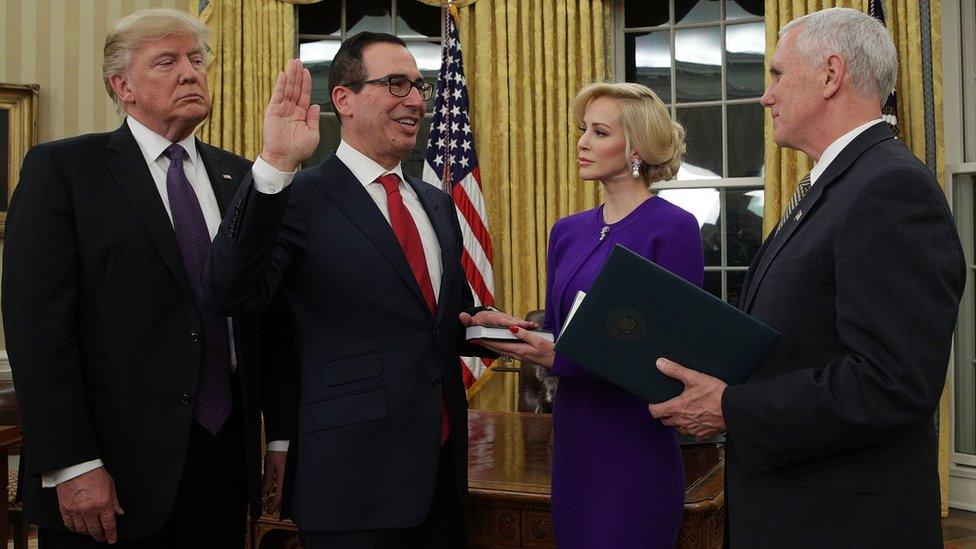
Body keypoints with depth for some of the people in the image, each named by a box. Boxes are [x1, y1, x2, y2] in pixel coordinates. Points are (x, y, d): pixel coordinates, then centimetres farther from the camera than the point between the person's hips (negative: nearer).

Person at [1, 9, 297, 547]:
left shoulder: (238, 177, 10)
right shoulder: (61, 169, -4)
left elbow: (267, 314, 9)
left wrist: (283, 434, 5)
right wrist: (71, 467, -16)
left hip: (225, 456, 4)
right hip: (114, 465, -4)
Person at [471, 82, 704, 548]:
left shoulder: (673, 228, -10)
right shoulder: (567, 232, 9)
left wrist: (560, 358, -23)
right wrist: (514, 336, -9)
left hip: (637, 442, -6)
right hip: (573, 436, 6)